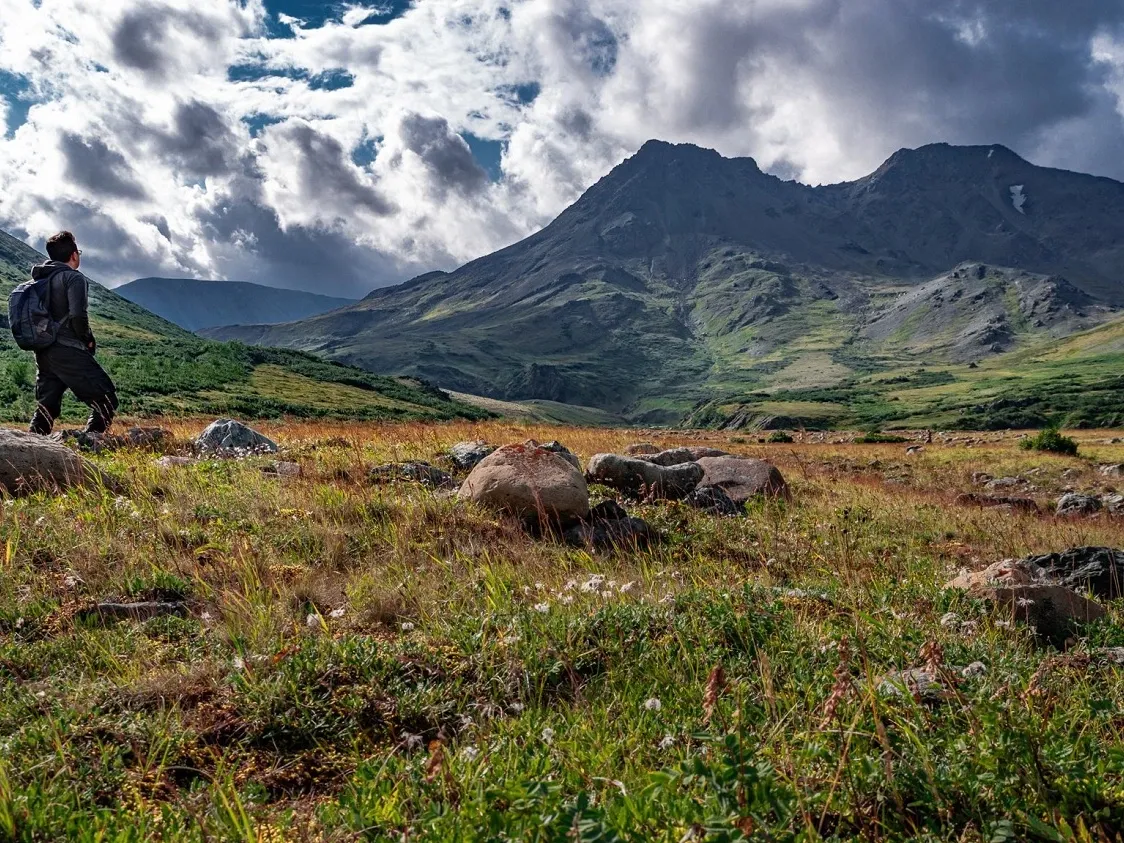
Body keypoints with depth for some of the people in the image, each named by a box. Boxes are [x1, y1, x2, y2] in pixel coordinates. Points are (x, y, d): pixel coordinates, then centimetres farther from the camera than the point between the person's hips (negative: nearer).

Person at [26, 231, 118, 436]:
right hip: (68, 353, -8)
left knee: (46, 406, 14)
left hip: (43, 353, 8)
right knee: (106, 400, -3)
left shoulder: (39, 279, 16)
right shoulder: (74, 278, -8)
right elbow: (78, 316, -19)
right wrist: (89, 340, -3)